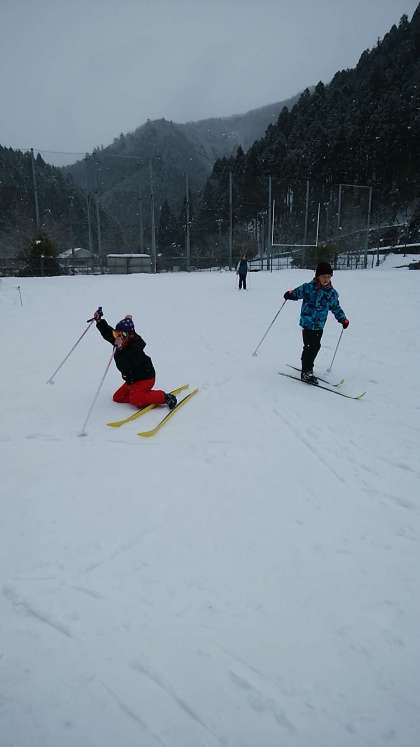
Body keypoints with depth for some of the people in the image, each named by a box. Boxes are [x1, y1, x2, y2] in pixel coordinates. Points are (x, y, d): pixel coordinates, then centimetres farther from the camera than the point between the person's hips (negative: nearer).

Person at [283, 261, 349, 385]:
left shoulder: (332, 292, 5)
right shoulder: (308, 287, -9)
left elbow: (336, 307, 15)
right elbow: (297, 293, -4)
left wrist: (343, 319, 13)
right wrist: (290, 294, -25)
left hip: (320, 325, 6)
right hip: (308, 323, -5)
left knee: (316, 347, 14)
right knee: (309, 347, -7)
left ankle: (308, 367, 33)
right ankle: (306, 372, 3)